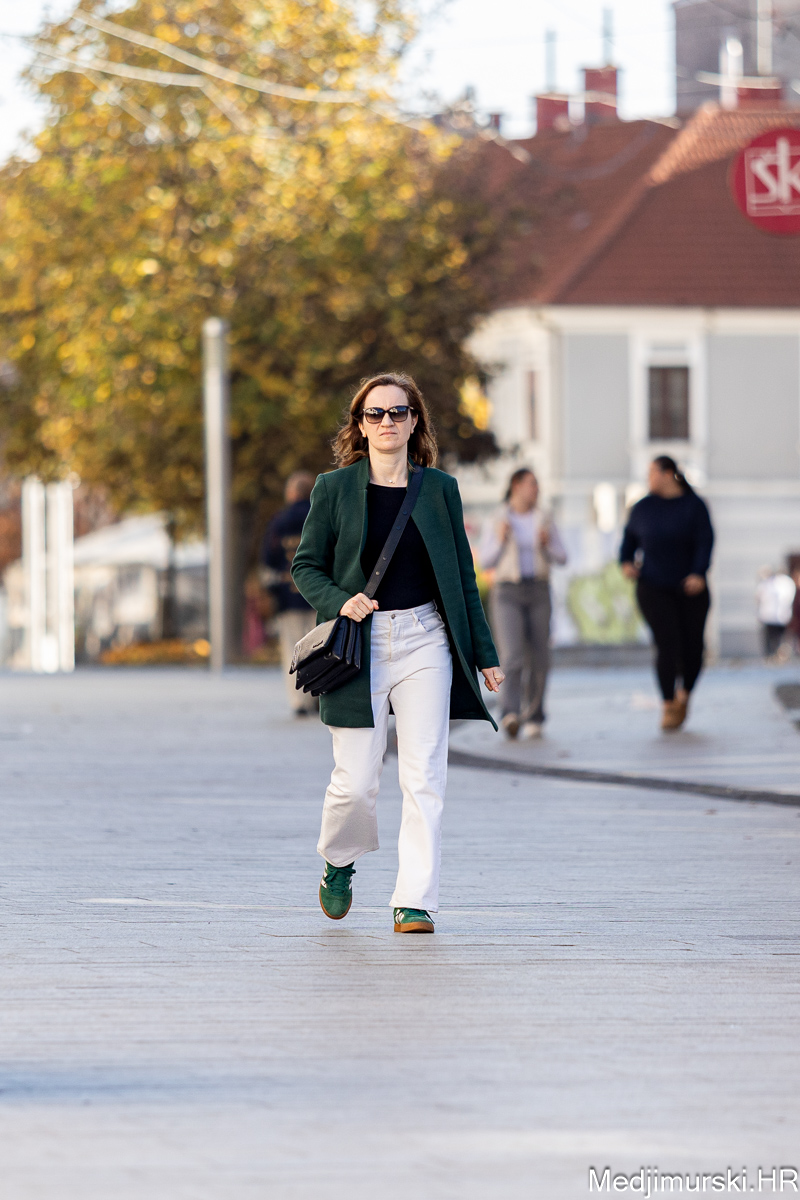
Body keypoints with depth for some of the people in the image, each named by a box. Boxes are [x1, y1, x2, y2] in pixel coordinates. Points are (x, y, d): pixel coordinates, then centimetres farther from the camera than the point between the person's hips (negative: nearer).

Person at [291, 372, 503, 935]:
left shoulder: (440, 488, 7)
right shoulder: (335, 488, 2)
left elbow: (463, 576, 12)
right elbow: (306, 565, 7)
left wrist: (484, 653, 11)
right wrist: (339, 602, -13)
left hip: (425, 641, 1)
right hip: (360, 647, -1)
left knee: (425, 777, -7)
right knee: (356, 782, -3)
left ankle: (416, 901, -2)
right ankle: (339, 862, 28)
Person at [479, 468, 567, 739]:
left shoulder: (544, 521, 9)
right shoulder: (496, 522, 2)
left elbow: (561, 558, 7)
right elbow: (485, 562, 0)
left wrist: (547, 543, -12)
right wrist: (500, 540, -16)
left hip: (538, 594, 3)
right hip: (507, 593, -3)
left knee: (538, 660, 2)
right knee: (512, 655, -19)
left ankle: (533, 719, 15)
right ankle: (510, 715, -31)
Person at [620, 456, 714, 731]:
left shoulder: (694, 506, -2)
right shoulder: (643, 507, 5)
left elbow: (705, 542, -11)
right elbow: (630, 538, 17)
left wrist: (698, 574, -26)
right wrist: (626, 562, -3)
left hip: (690, 589, 0)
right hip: (654, 590, 0)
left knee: (692, 649, 3)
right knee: (667, 646, -15)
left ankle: (684, 695, 31)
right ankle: (668, 708, -9)